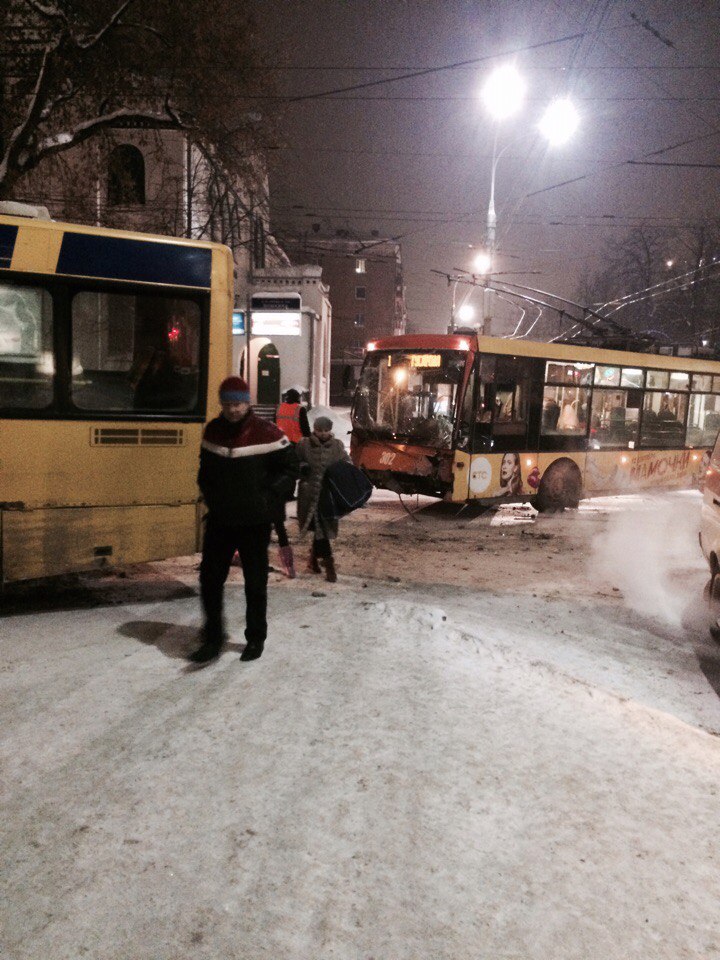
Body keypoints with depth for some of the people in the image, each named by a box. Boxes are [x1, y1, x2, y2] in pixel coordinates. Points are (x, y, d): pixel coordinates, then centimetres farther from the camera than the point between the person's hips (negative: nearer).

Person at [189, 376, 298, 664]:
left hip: (254, 522, -4)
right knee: (210, 579, 5)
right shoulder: (212, 431, 4)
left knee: (255, 583, 9)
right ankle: (212, 638, 19)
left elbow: (290, 470, -5)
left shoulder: (267, 433, -12)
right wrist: (209, 495, 7)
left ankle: (256, 638, 26)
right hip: (219, 520, 4)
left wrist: (269, 497, -12)